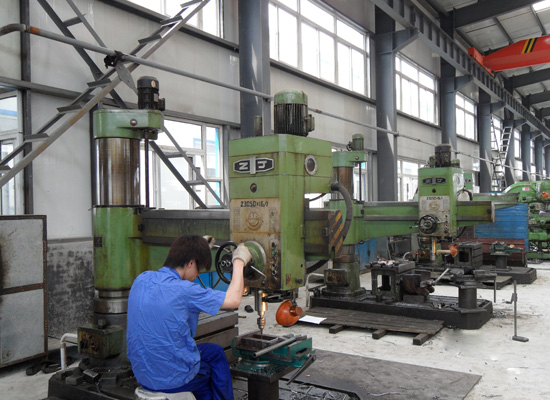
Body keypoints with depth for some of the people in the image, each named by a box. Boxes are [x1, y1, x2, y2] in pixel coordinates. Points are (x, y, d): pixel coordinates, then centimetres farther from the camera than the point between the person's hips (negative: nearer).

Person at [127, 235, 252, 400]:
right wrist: (239, 261, -2)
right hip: (173, 381, -7)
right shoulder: (184, 290, -24)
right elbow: (233, 300, -15)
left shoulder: (141, 279, -3)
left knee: (215, 351, 26)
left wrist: (198, 248, 22)